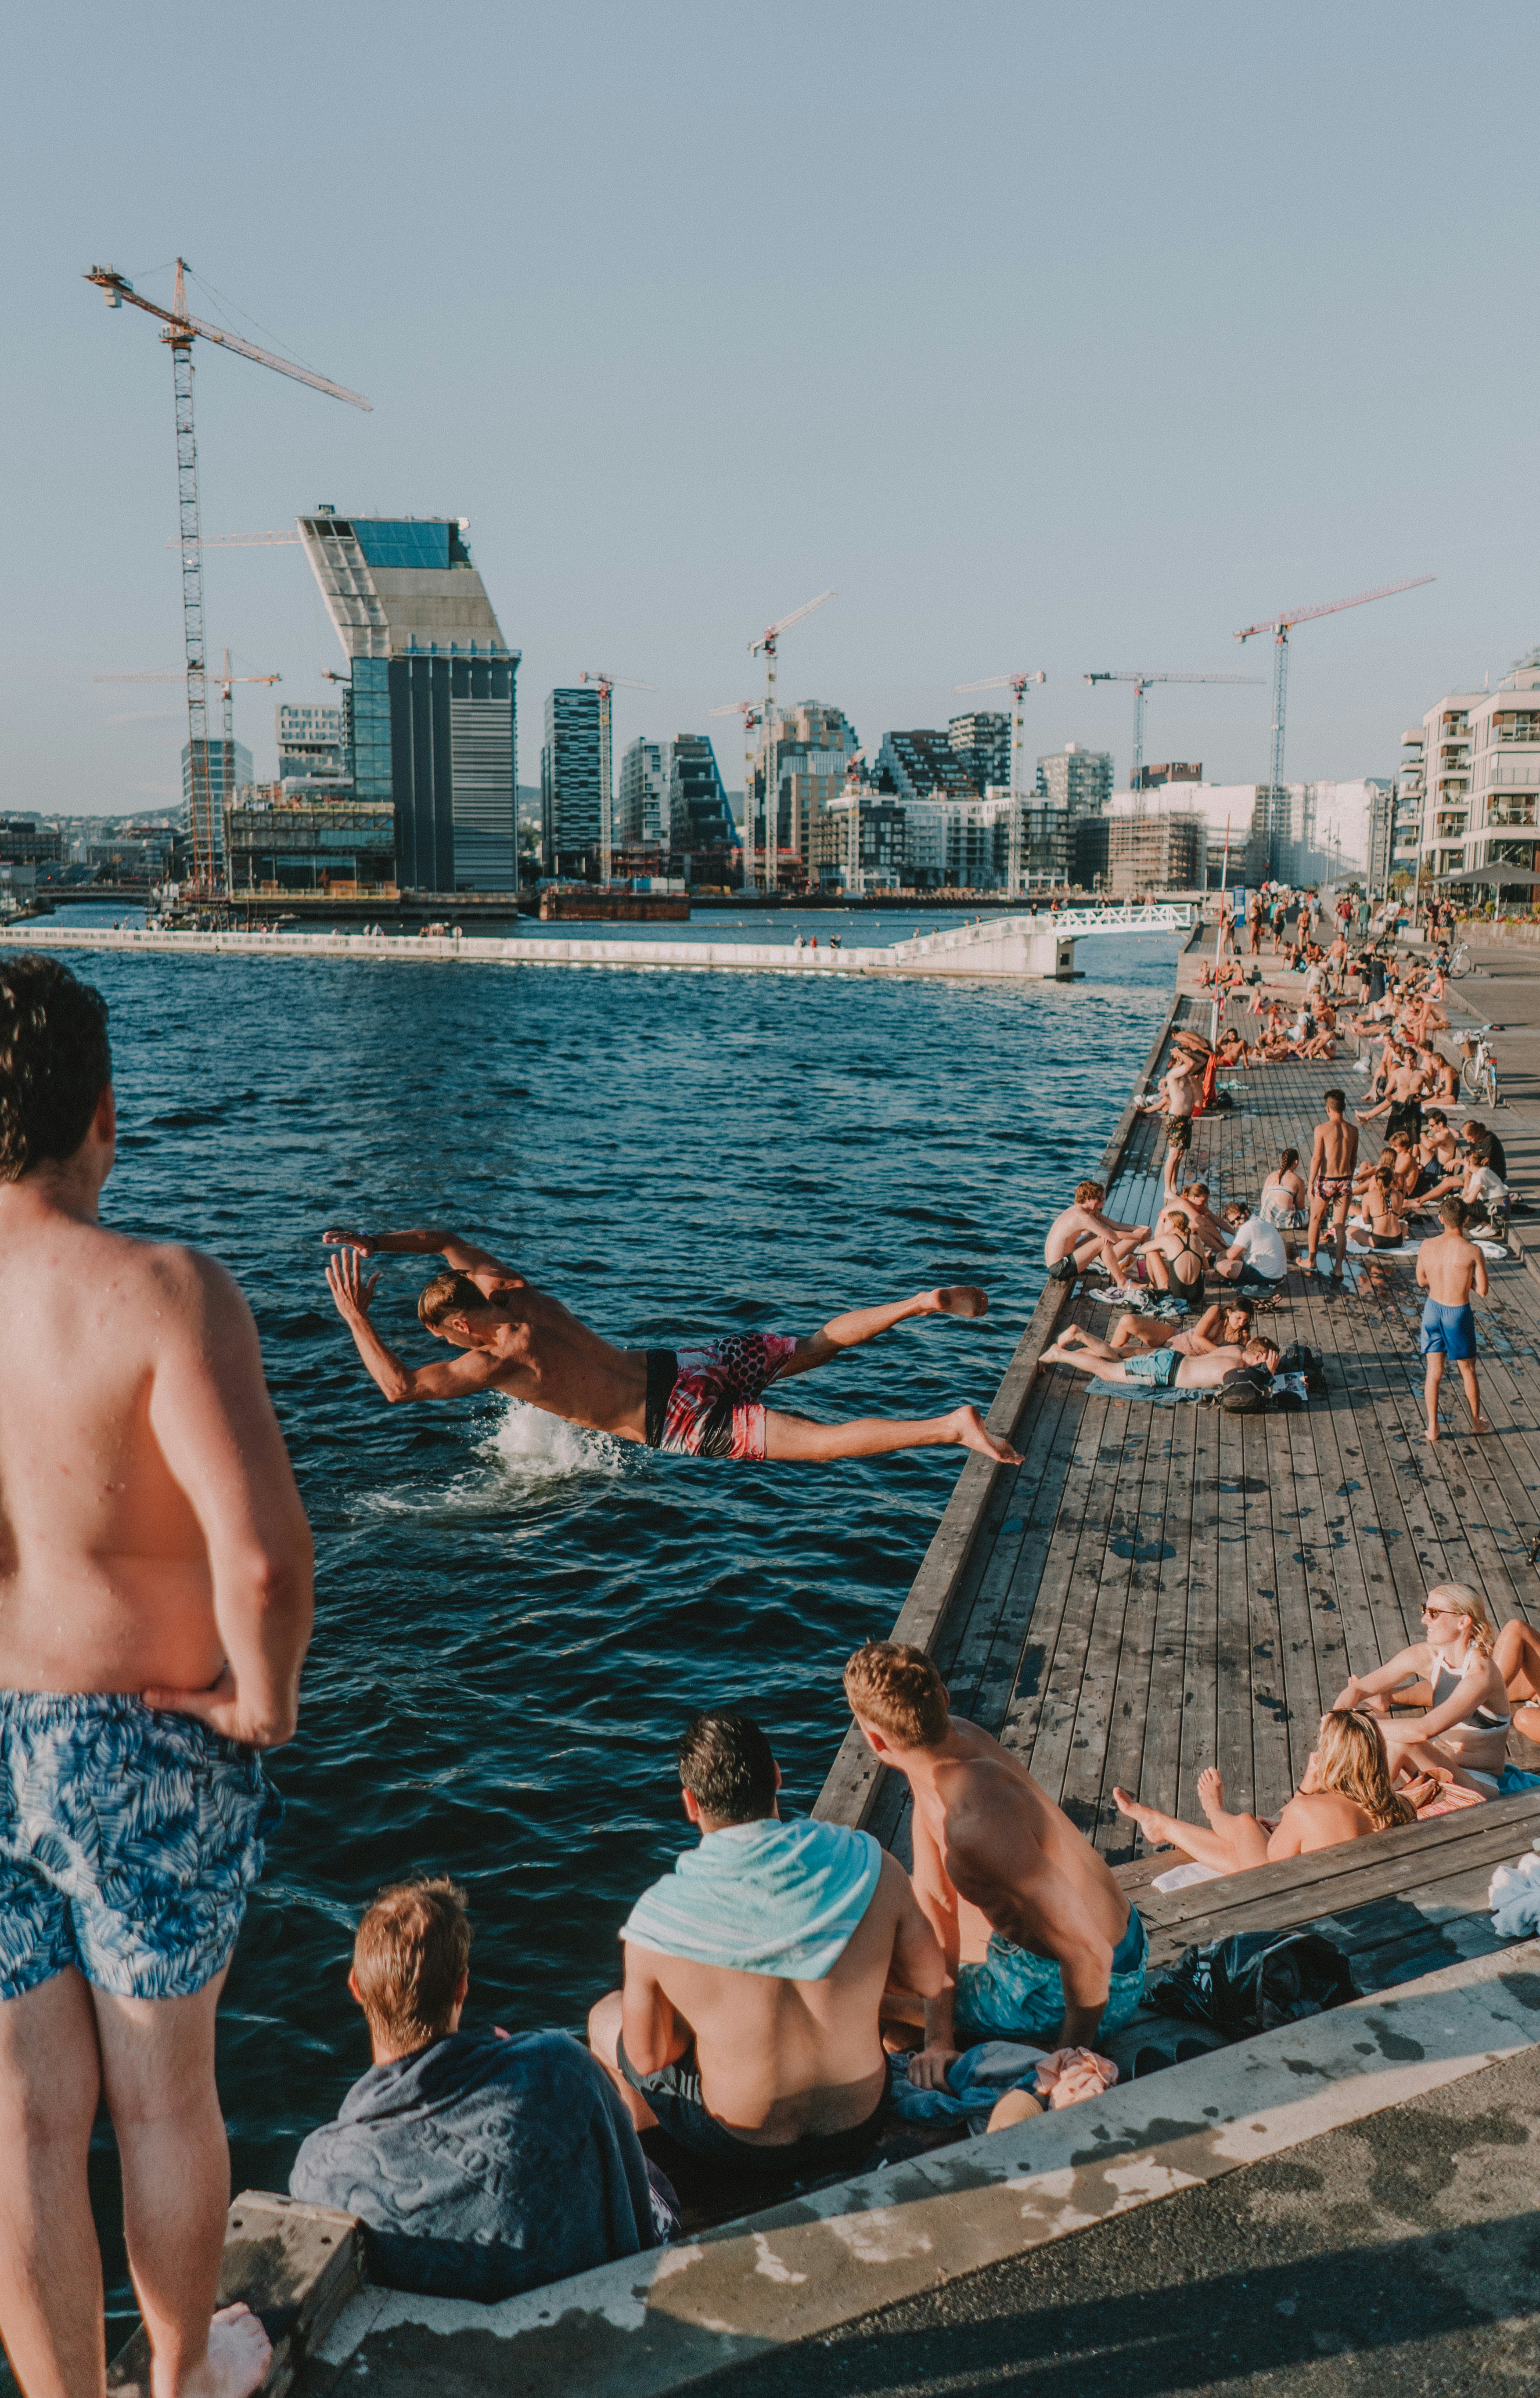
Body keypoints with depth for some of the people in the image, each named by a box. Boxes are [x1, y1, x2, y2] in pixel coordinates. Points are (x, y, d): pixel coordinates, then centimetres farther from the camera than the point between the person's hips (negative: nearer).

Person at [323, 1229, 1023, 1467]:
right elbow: (444, 1240, 22)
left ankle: (954, 1426, -26)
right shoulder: (516, 1295, 7)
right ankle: (925, 1302, 11)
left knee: (823, 1442, -14)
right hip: (686, 1364, 8)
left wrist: (356, 1319, -7)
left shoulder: (497, 1363, -13)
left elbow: (399, 1386, -14)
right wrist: (372, 1241, 15)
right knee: (815, 1346, 22)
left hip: (678, 1422, -8)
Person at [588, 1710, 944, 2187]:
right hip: (860, 2129, 3)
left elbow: (647, 2058, -11)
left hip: (741, 2152, -2)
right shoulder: (871, 1867, -20)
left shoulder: (657, 1920, -25)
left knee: (605, 2017, 24)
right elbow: (930, 1978, -4)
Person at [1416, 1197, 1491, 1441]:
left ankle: (1432, 1428, 15)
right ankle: (1476, 1422, 34)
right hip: (1459, 1313, -3)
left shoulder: (1427, 1247, -8)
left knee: (1434, 1371, 12)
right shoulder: (1472, 1251, -18)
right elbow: (1483, 1291, -13)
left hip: (1433, 1309, 3)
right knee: (1468, 1371, 17)